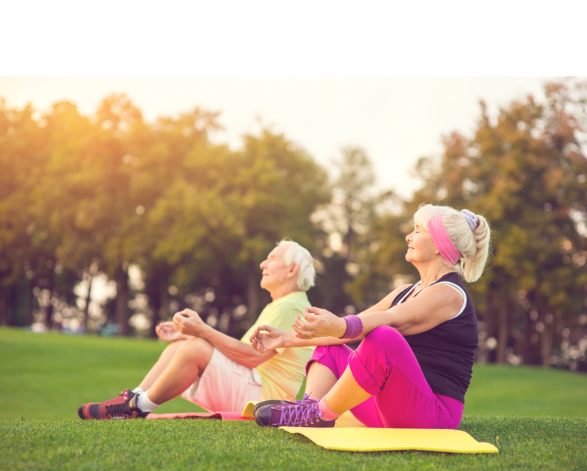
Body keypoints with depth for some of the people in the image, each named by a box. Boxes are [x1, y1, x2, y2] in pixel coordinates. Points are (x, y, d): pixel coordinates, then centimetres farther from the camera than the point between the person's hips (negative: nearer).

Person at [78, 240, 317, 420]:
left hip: (262, 396, -11)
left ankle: (140, 407, -14)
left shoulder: (291, 306, -12)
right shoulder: (275, 307, 24)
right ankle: (134, 398, -7)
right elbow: (237, 351, 21)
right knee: (180, 344, 6)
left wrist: (203, 331, -22)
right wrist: (188, 334, 14)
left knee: (196, 348, -26)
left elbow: (253, 356, -23)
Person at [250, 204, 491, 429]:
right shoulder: (406, 292, 21)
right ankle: (309, 405, -17)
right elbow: (355, 327, 17)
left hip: (434, 414, -10)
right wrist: (287, 339, 10)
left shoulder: (448, 293, -8)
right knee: (330, 348, 13)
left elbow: (390, 320, -27)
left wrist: (339, 327, -46)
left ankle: (321, 415, -23)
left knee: (383, 337, -34)